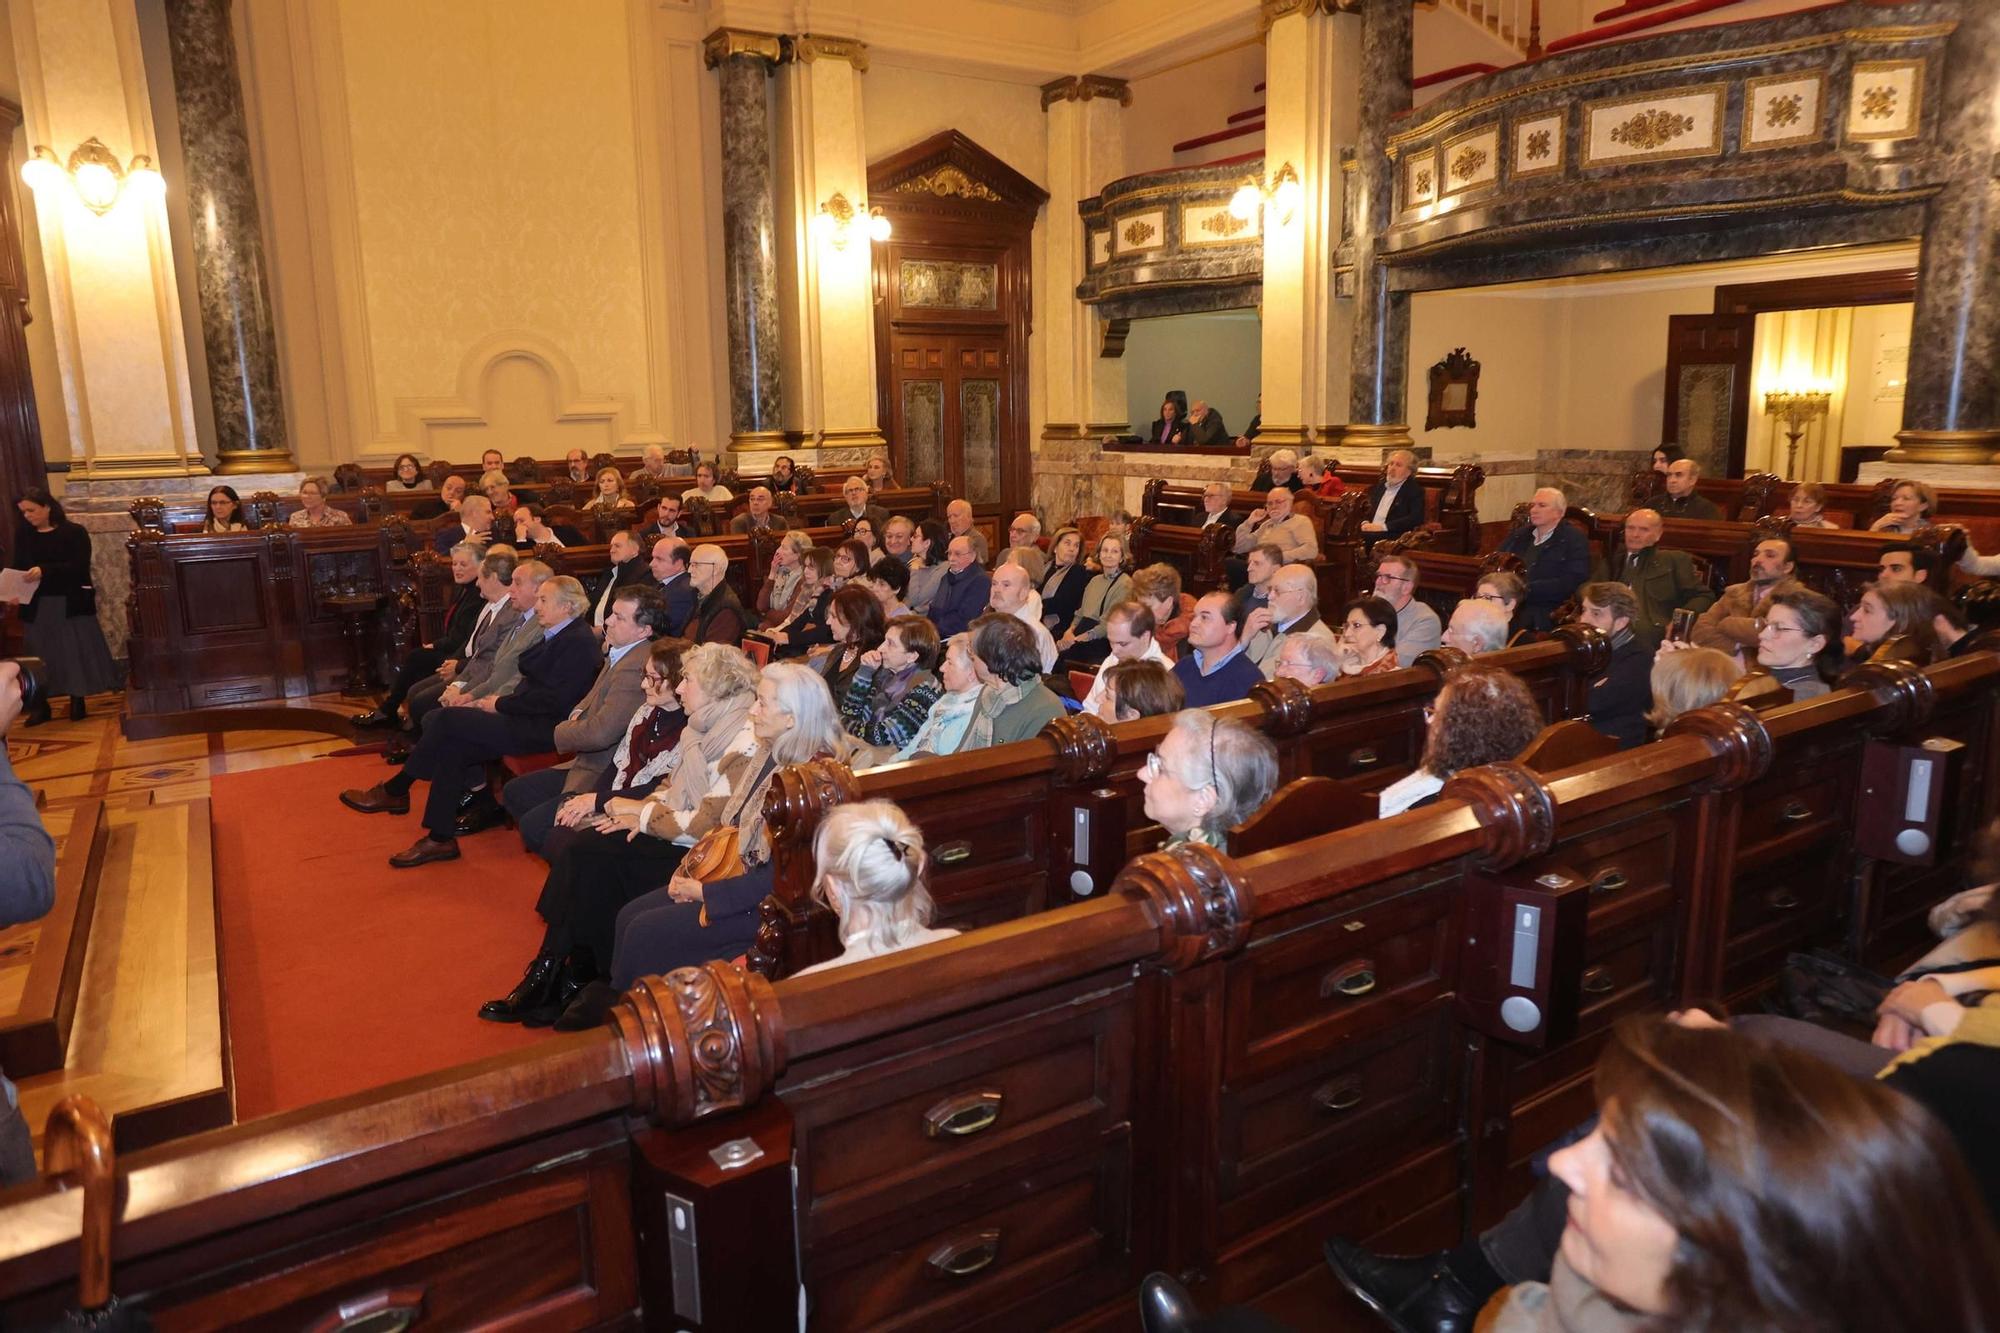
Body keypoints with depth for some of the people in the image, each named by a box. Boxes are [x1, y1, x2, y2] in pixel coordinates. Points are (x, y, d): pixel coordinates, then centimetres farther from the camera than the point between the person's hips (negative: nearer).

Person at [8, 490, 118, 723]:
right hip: (36, 605, 3)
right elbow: (17, 565, 9)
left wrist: (45, 571, -26)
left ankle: (77, 700, 12)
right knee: (40, 654, 6)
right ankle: (41, 706, 12)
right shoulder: (23, 534, 7)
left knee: (76, 650, 1)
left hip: (71, 603, -3)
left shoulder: (74, 532, -6)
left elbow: (79, 565, -14)